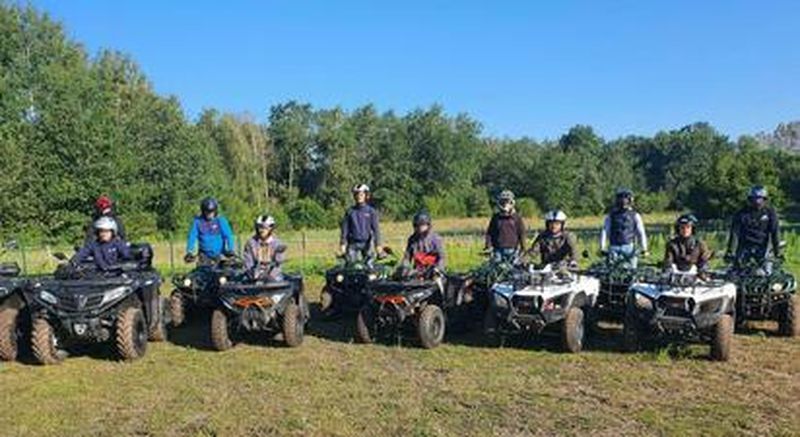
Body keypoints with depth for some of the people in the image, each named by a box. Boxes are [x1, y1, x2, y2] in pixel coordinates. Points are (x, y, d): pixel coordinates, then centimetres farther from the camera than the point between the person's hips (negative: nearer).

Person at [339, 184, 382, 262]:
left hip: (366, 243, 0)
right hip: (353, 244, 1)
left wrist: (378, 244, -10)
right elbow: (345, 228, 5)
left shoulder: (371, 211, 2)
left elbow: (375, 228, -2)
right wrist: (342, 243, -1)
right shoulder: (350, 211, 5)